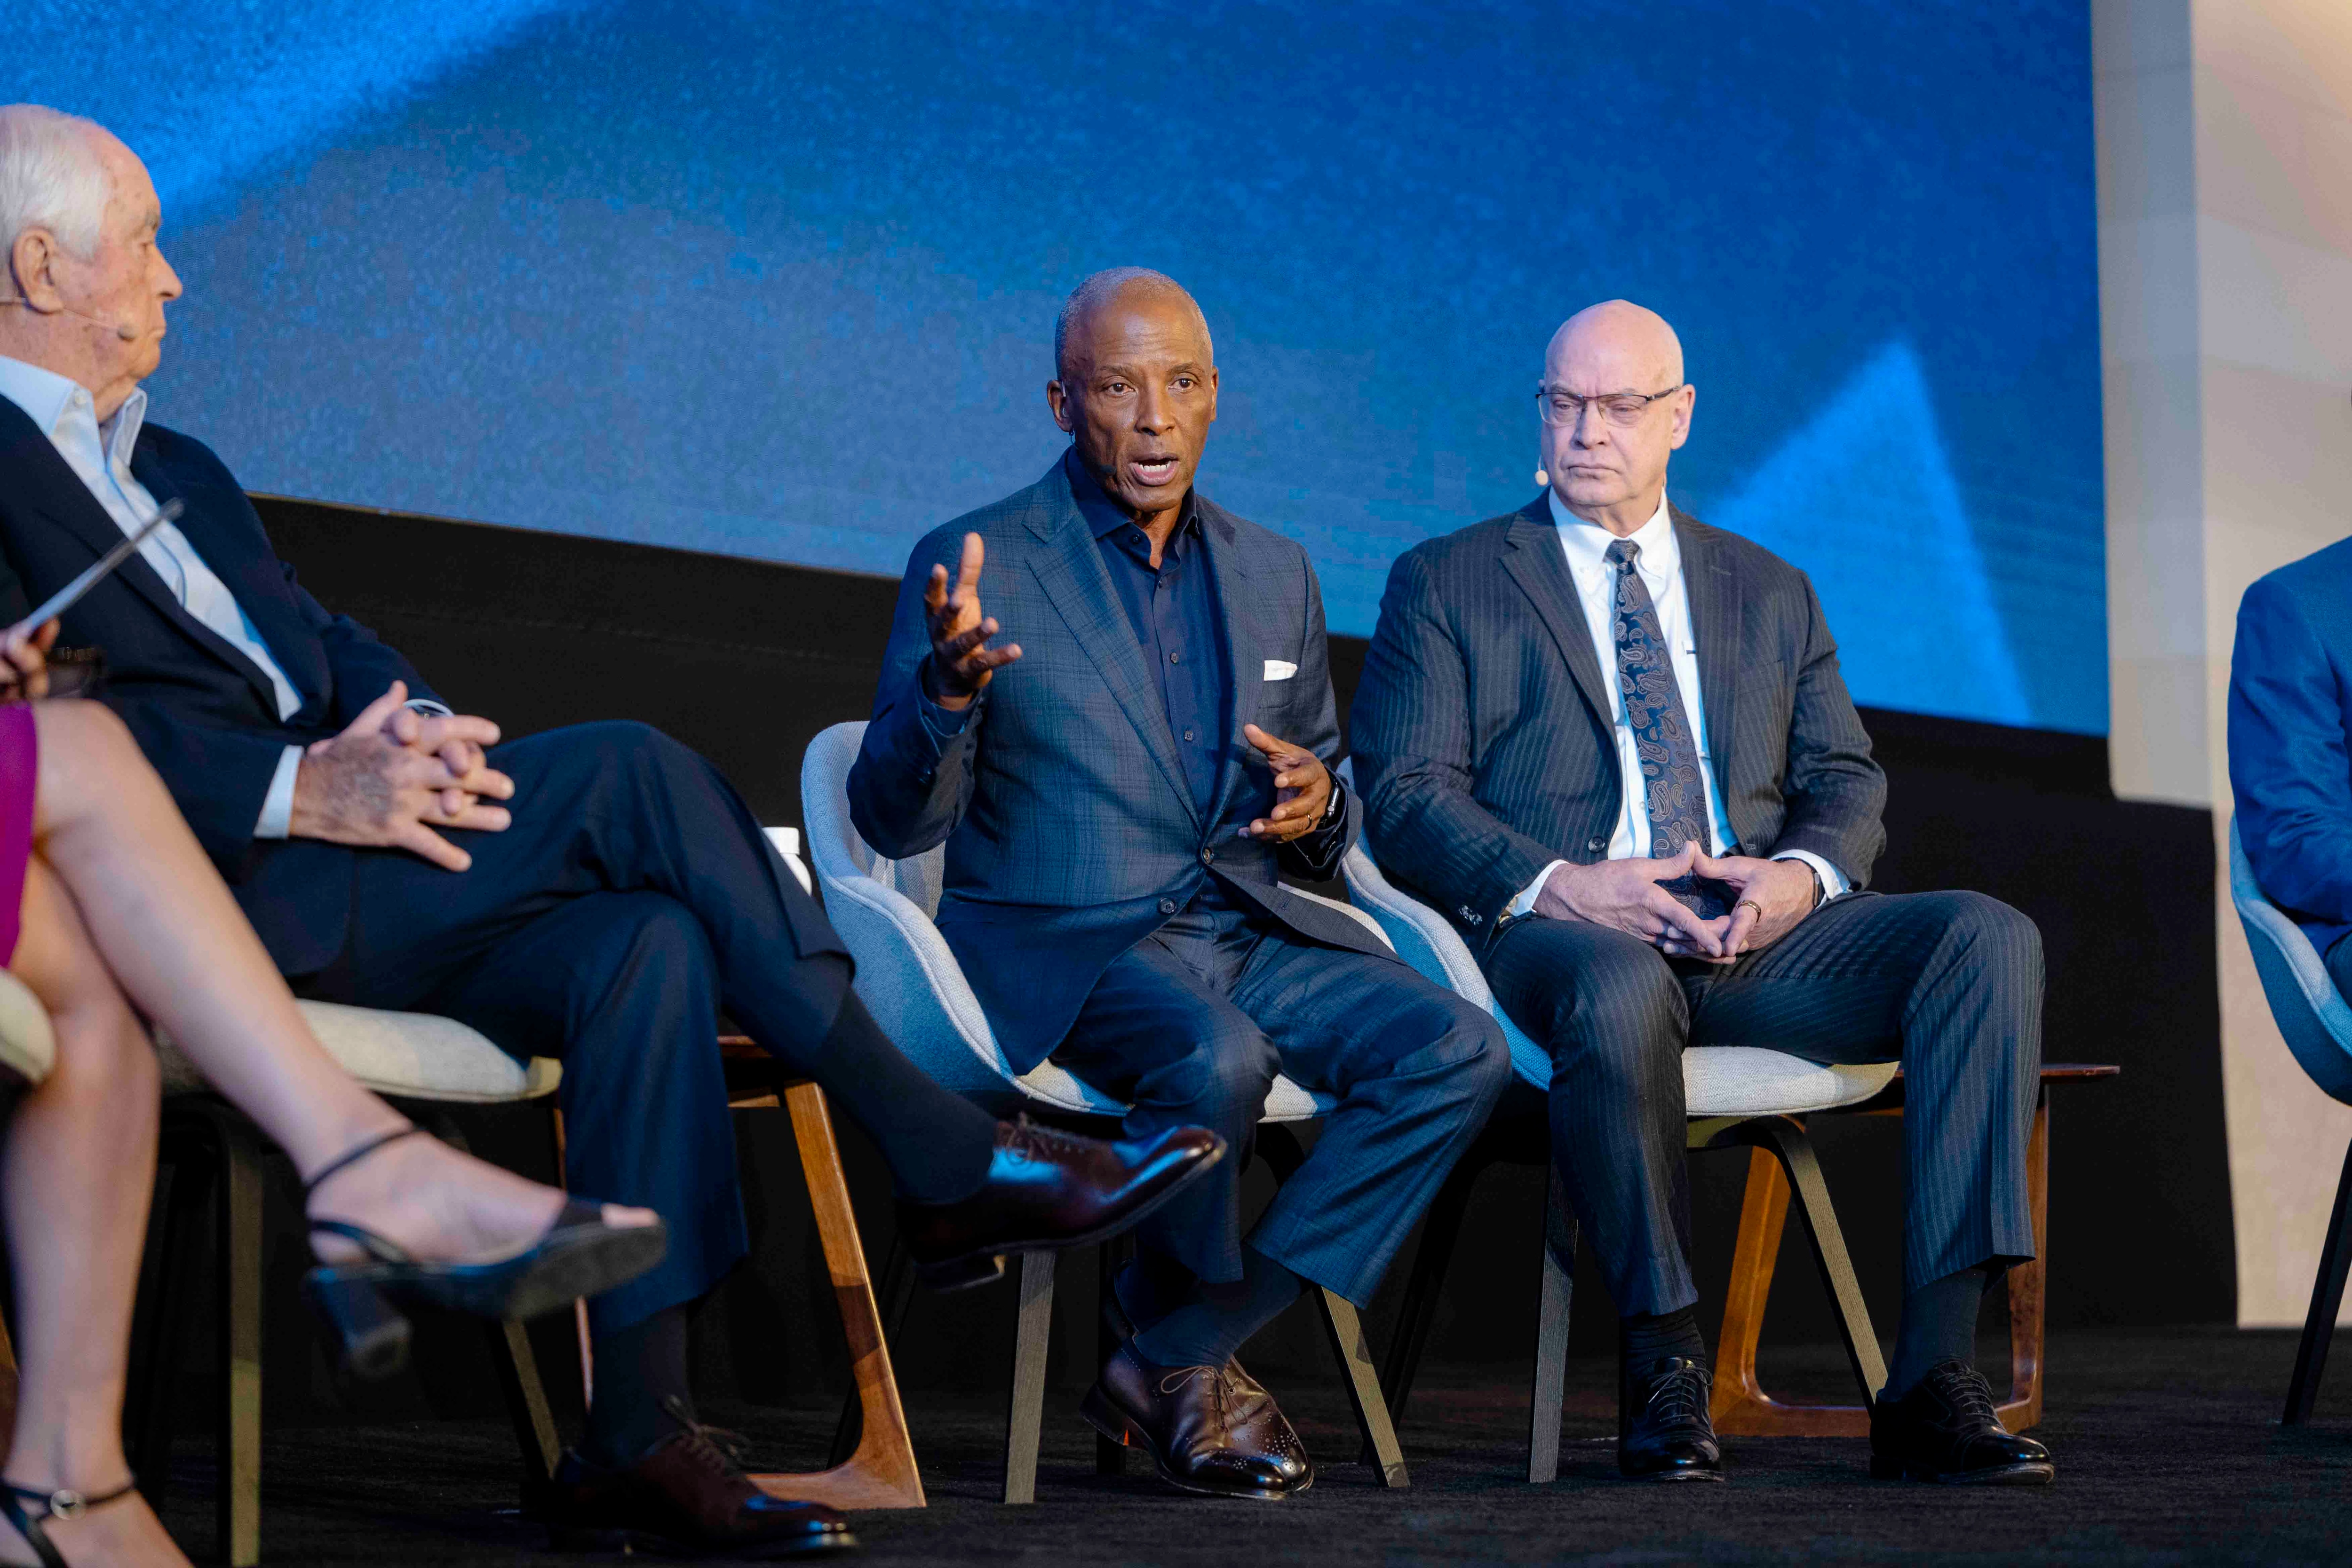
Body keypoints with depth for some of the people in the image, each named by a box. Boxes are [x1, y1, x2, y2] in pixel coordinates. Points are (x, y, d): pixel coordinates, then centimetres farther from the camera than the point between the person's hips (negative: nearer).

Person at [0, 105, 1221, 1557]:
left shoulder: (180, 471, 28)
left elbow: (327, 638, 22)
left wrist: (417, 721, -3)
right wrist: (303, 789, -22)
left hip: (331, 845, 8)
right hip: (216, 894, -8)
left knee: (644, 942, -21)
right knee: (630, 771, -20)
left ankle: (639, 1435, -21)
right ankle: (948, 1162, -14)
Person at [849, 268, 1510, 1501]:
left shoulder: (1275, 575, 15)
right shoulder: (975, 565, -1)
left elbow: (1322, 828, 22)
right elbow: (895, 824, -6)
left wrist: (1316, 808, -4)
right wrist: (948, 687, -27)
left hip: (1250, 935, 6)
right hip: (1060, 942, -5)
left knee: (1458, 1051, -20)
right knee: (1216, 1059, -36)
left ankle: (1175, 1355, -12)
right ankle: (1193, 1376, -8)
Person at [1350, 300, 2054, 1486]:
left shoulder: (1772, 594, 24)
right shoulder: (1446, 585, 13)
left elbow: (1848, 782, 16)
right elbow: (1406, 797, 1)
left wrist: (1804, 875, -9)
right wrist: (1558, 885, -16)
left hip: (1760, 932, 4)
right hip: (1571, 935, -4)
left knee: (1990, 938, -24)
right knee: (1619, 992, -41)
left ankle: (1932, 1380, -28)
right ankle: (1662, 1372, -21)